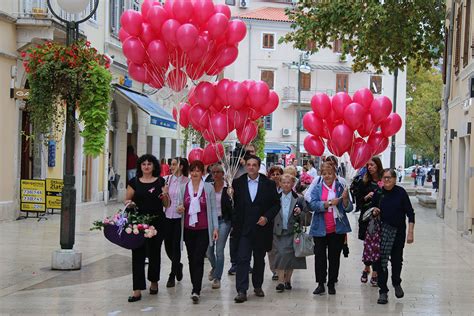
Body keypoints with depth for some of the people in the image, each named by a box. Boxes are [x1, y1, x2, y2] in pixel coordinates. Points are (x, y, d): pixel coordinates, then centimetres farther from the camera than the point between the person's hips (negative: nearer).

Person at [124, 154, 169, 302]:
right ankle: (137, 290, -3)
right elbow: (126, 200, 11)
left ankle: (154, 282, 34)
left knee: (154, 253, 10)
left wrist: (165, 195, -14)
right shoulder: (134, 182, 5)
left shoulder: (160, 181, 5)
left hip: (156, 222, 0)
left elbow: (166, 204, 7)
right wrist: (129, 203, -12)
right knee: (137, 254, -3)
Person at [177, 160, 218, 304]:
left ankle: (196, 291, -13)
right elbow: (181, 207, 13)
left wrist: (215, 227, -4)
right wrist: (179, 209, -11)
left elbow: (213, 209, 1)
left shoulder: (209, 188, -1)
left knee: (198, 259, -10)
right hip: (188, 229, 3)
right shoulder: (183, 187, 6)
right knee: (191, 258, 10)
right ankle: (196, 286, 24)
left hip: (203, 230, -3)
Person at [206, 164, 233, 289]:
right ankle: (215, 267, 38)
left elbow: (232, 206, -5)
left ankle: (217, 278, 4)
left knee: (219, 250, -5)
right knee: (209, 250, 6)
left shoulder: (228, 188, -4)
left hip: (223, 221, -3)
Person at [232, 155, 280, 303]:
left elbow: (276, 204, 4)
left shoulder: (269, 184, 2)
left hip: (261, 228, 1)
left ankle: (258, 286, 30)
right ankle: (241, 291, -10)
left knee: (259, 259, 14)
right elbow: (233, 204, 2)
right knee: (242, 259, -9)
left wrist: (267, 217, -10)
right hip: (243, 228, -1)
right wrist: (234, 223, -9)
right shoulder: (238, 183, 2)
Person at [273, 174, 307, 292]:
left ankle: (287, 280, 16)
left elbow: (305, 217, 5)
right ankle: (280, 280, -7)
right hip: (278, 232, 0)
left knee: (290, 256, 1)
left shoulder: (299, 199, 3)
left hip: (292, 232, 0)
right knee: (279, 255, -8)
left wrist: (299, 213, -15)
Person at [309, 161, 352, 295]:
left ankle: (332, 284, 15)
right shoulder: (317, 188, 4)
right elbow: (312, 205, -11)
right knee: (320, 256, 1)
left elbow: (348, 208, 0)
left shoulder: (341, 188, 3)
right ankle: (320, 284, 8)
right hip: (320, 228, 0)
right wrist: (329, 203, -22)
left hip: (337, 229, 0)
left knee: (334, 257, 6)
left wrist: (345, 198, -20)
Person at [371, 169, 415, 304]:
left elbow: (410, 213, -7)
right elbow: (373, 208, 14)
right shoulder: (378, 193, -2)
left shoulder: (401, 192, -8)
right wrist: (374, 212, -11)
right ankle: (383, 291, 2)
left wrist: (410, 232, -13)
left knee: (397, 259, 13)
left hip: (399, 231, -1)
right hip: (383, 230, 1)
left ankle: (396, 283, 40)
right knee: (381, 260, -5)